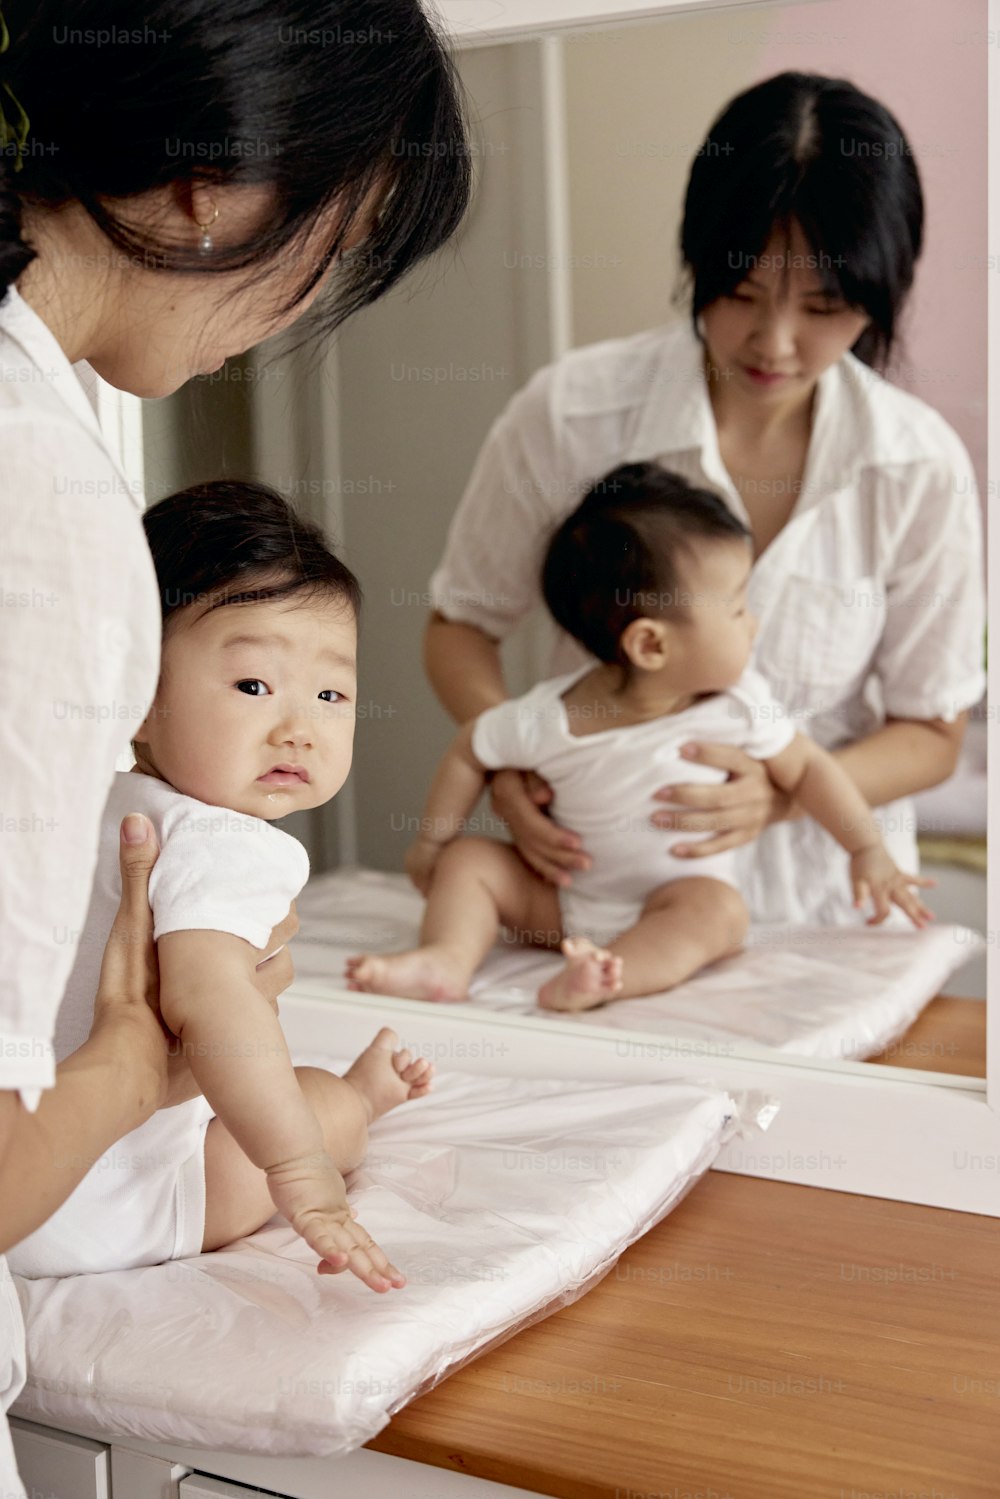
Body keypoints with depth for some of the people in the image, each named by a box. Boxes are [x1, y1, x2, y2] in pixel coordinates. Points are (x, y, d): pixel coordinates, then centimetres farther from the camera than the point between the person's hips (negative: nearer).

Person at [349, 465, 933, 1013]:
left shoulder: (738, 705, -16)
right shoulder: (549, 721, -19)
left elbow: (807, 768, -1)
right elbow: (471, 752, -2)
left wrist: (868, 851, -4)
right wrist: (432, 841, 5)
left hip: (677, 902, -1)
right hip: (564, 901, 2)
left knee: (716, 907, -32)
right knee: (468, 859, -9)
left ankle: (602, 975, -51)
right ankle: (447, 960, -26)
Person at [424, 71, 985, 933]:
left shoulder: (920, 466, -6)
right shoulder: (572, 414, -9)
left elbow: (931, 732, 3)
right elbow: (462, 622, 5)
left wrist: (781, 794, -16)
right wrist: (504, 758, -16)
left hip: (819, 895, -1)